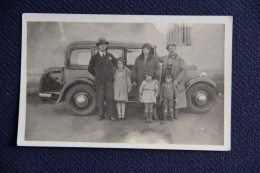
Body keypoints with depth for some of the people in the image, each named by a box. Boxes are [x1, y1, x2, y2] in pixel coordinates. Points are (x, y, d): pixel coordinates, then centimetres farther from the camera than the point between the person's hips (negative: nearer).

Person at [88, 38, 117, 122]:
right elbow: (90, 68, 10)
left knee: (110, 97, -3)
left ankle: (111, 115, 5)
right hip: (99, 80, -1)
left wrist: (112, 70, 12)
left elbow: (116, 64, 22)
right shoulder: (94, 57, 2)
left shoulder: (110, 56, 7)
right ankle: (101, 114, 16)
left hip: (109, 80, 1)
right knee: (100, 98, 4)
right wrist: (97, 75, 9)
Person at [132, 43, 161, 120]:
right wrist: (134, 80, 5)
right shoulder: (138, 59, 9)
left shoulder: (154, 58, 4)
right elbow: (134, 69, 10)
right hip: (141, 81, 2)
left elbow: (157, 69, -2)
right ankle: (146, 113, 14)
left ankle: (154, 114, 0)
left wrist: (156, 78, -15)